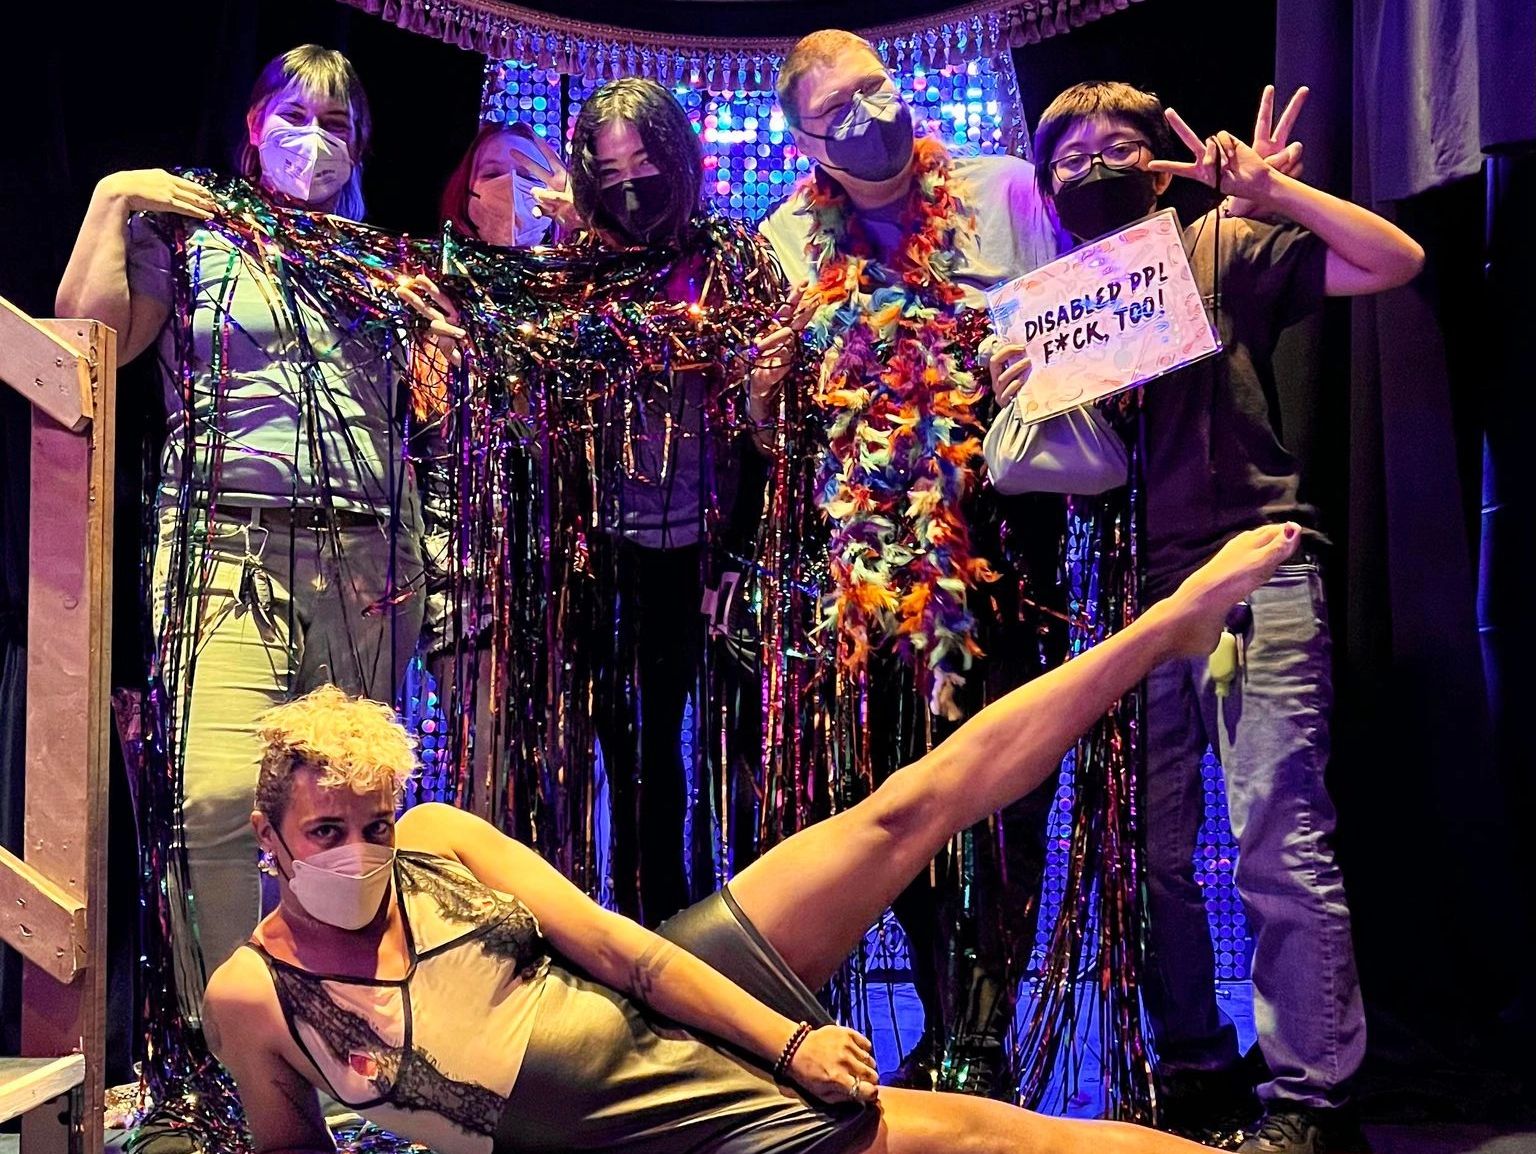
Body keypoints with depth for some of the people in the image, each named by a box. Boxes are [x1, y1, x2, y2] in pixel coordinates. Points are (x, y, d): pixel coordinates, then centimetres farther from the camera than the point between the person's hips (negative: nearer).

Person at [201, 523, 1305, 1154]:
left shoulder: (436, 838, -5)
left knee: (907, 809, -5)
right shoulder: (252, 995, -11)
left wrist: (788, 1034, -10)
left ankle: (1180, 614, 4)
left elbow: (603, 936, -5)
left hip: (676, 995, 3)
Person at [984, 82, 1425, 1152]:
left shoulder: (1224, 248, 6)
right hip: (1134, 599, 5)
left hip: (1253, 581, -4)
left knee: (1281, 846, -8)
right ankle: (1196, 1066, 22)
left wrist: (1268, 189, -11)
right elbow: (1024, 468, 15)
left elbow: (1398, 259, -3)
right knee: (1153, 852, 7)